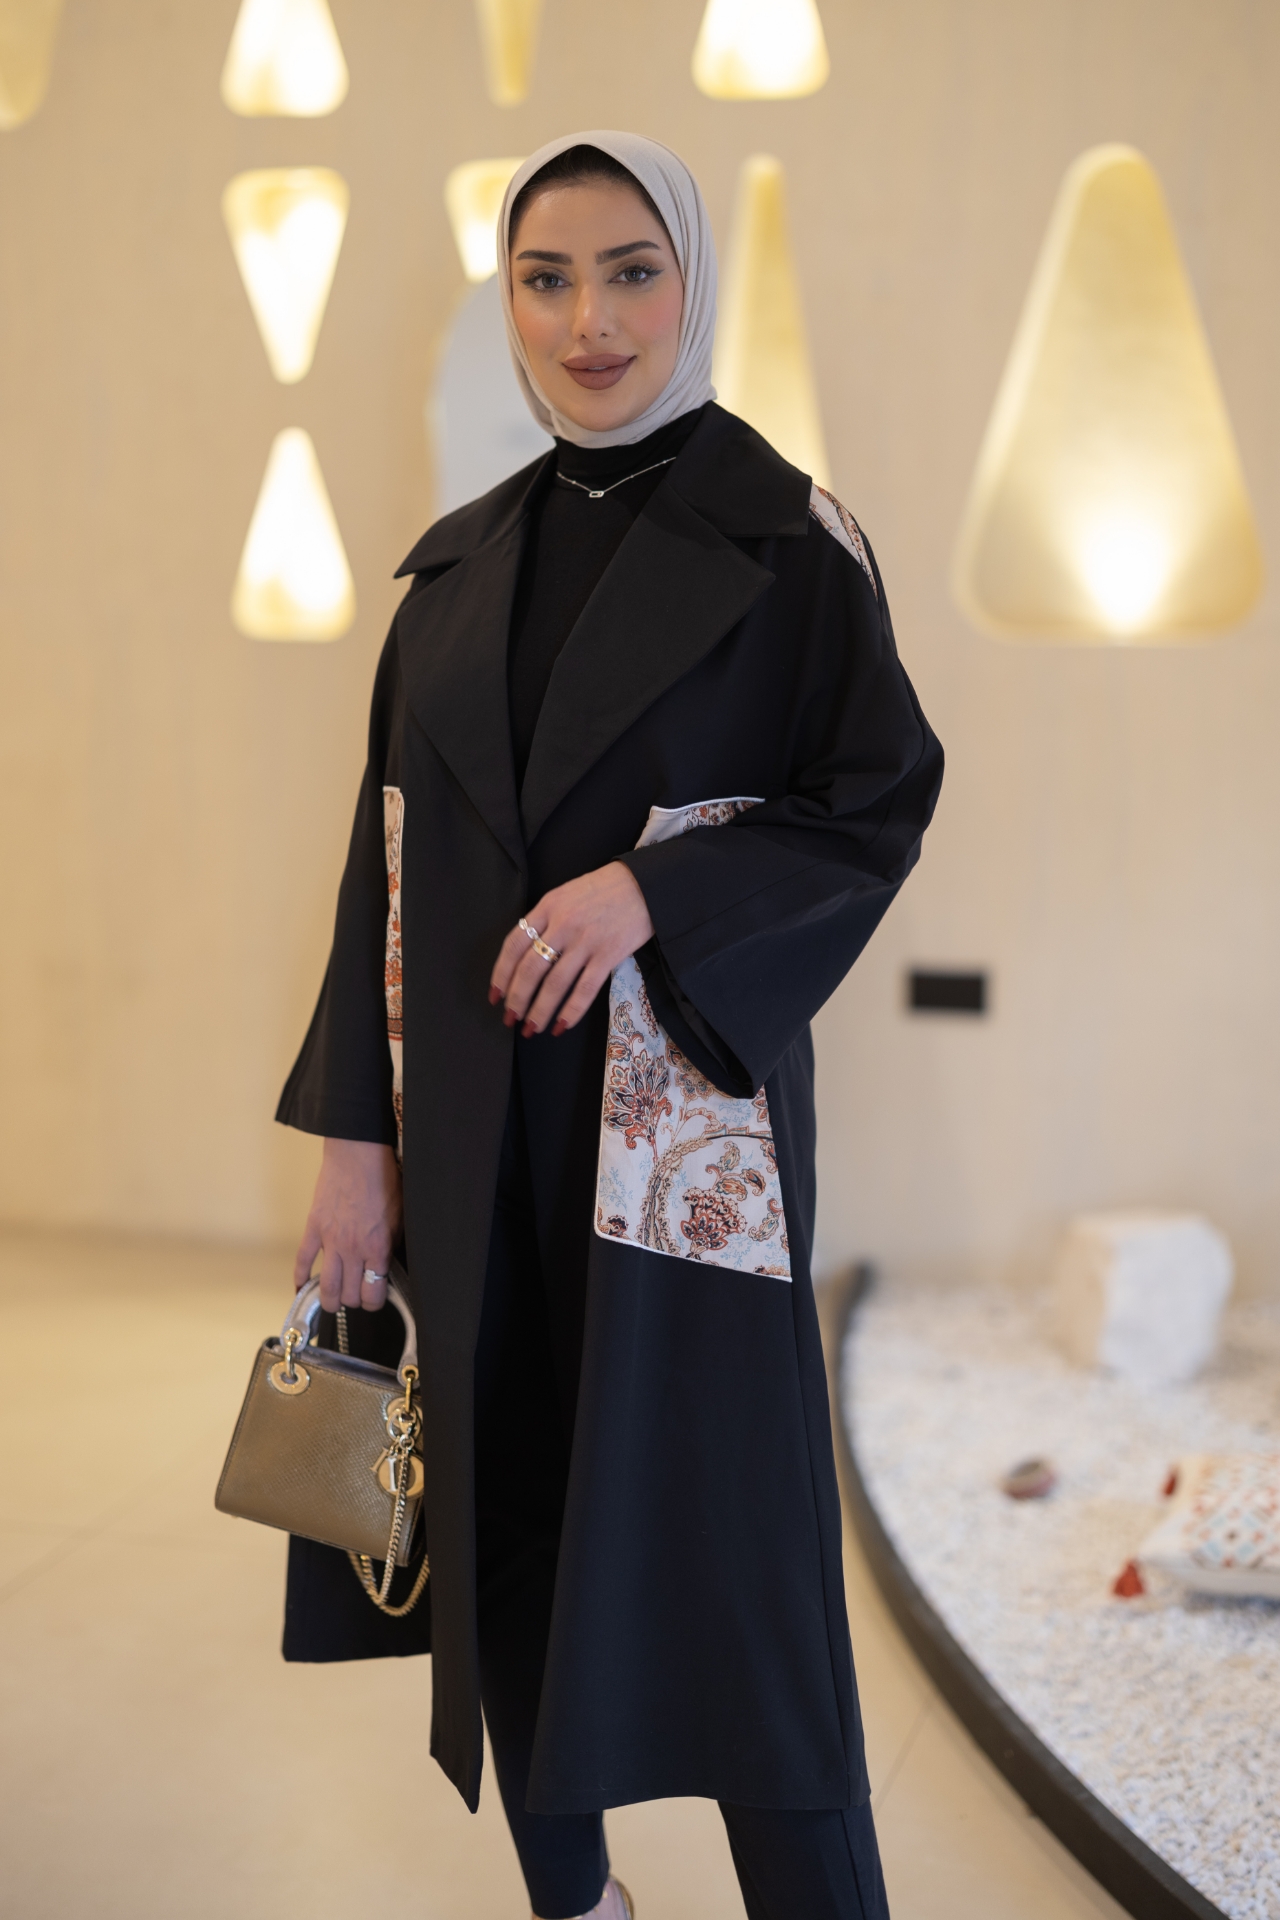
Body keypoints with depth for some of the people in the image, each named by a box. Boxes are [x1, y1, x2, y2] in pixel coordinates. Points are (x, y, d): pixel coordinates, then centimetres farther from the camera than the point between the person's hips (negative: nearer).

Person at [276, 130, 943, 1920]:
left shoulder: (788, 539, -4)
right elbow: (395, 853, 8)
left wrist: (652, 889, -19)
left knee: (719, 1535, -4)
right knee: (497, 1504, 12)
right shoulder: (463, 564, 10)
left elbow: (882, 807, -4)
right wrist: (357, 1134, 2)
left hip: (678, 1109, -5)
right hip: (471, 1122, 5)